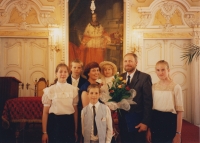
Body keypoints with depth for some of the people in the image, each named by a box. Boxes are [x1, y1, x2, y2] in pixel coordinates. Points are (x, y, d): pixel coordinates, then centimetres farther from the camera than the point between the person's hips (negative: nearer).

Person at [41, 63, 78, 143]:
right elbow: (45, 112, -1)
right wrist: (44, 132, -3)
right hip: (54, 122, -2)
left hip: (69, 122, 2)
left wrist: (76, 130, 8)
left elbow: (75, 111, 7)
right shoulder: (49, 90, -2)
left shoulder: (74, 89, 3)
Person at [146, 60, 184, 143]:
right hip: (155, 121, 4)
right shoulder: (153, 87, 5)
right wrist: (149, 129, 6)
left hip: (169, 121, -4)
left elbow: (179, 111, -7)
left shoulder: (176, 87, -7)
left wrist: (178, 133, -10)